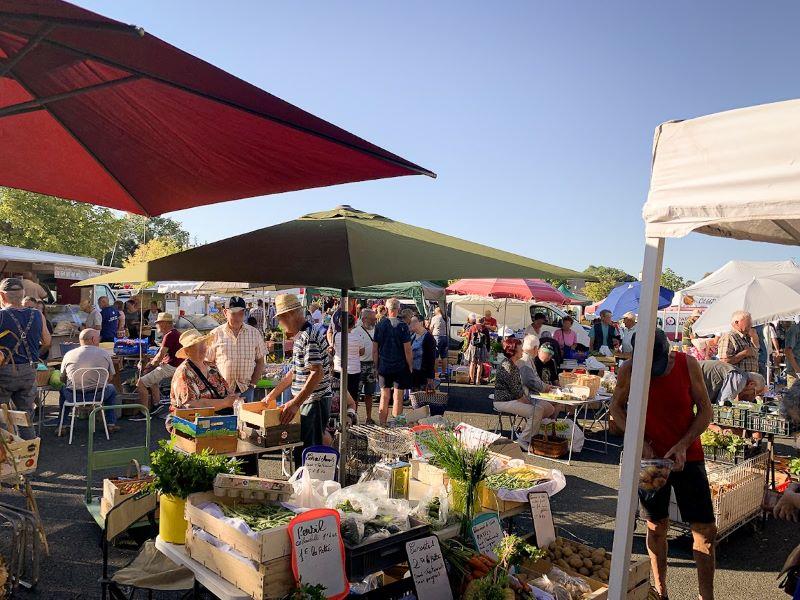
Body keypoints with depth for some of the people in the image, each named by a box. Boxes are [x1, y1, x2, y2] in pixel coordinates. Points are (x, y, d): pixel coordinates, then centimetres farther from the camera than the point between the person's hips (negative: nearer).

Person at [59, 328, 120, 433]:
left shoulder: (69, 355, 1)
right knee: (111, 389, 32)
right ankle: (111, 424, 26)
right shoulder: (105, 354, 1)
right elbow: (110, 377, 8)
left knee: (62, 389, 33)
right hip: (98, 396, -1)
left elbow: (62, 379, 7)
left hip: (74, 397, 1)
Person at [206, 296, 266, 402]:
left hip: (245, 389, 1)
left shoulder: (254, 334, 7)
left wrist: (252, 383, 1)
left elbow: (260, 362, 10)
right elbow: (209, 363, 4)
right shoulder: (215, 334, 3)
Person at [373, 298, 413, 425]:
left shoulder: (379, 325, -1)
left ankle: (382, 426, 17)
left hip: (383, 366, 3)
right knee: (398, 399, 4)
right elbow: (407, 350, -11)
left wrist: (376, 366, 13)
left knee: (384, 397, 11)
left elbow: (374, 350, 3)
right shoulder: (402, 326, -11)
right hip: (400, 366, -3)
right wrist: (410, 367, 1)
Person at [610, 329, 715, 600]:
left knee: (705, 530, 1)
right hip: (649, 457, 0)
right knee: (656, 526, 11)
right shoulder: (628, 370, -14)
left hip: (688, 455, 0)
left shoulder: (688, 364, -14)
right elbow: (617, 407, 0)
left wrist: (683, 445, -17)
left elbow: (705, 410, -6)